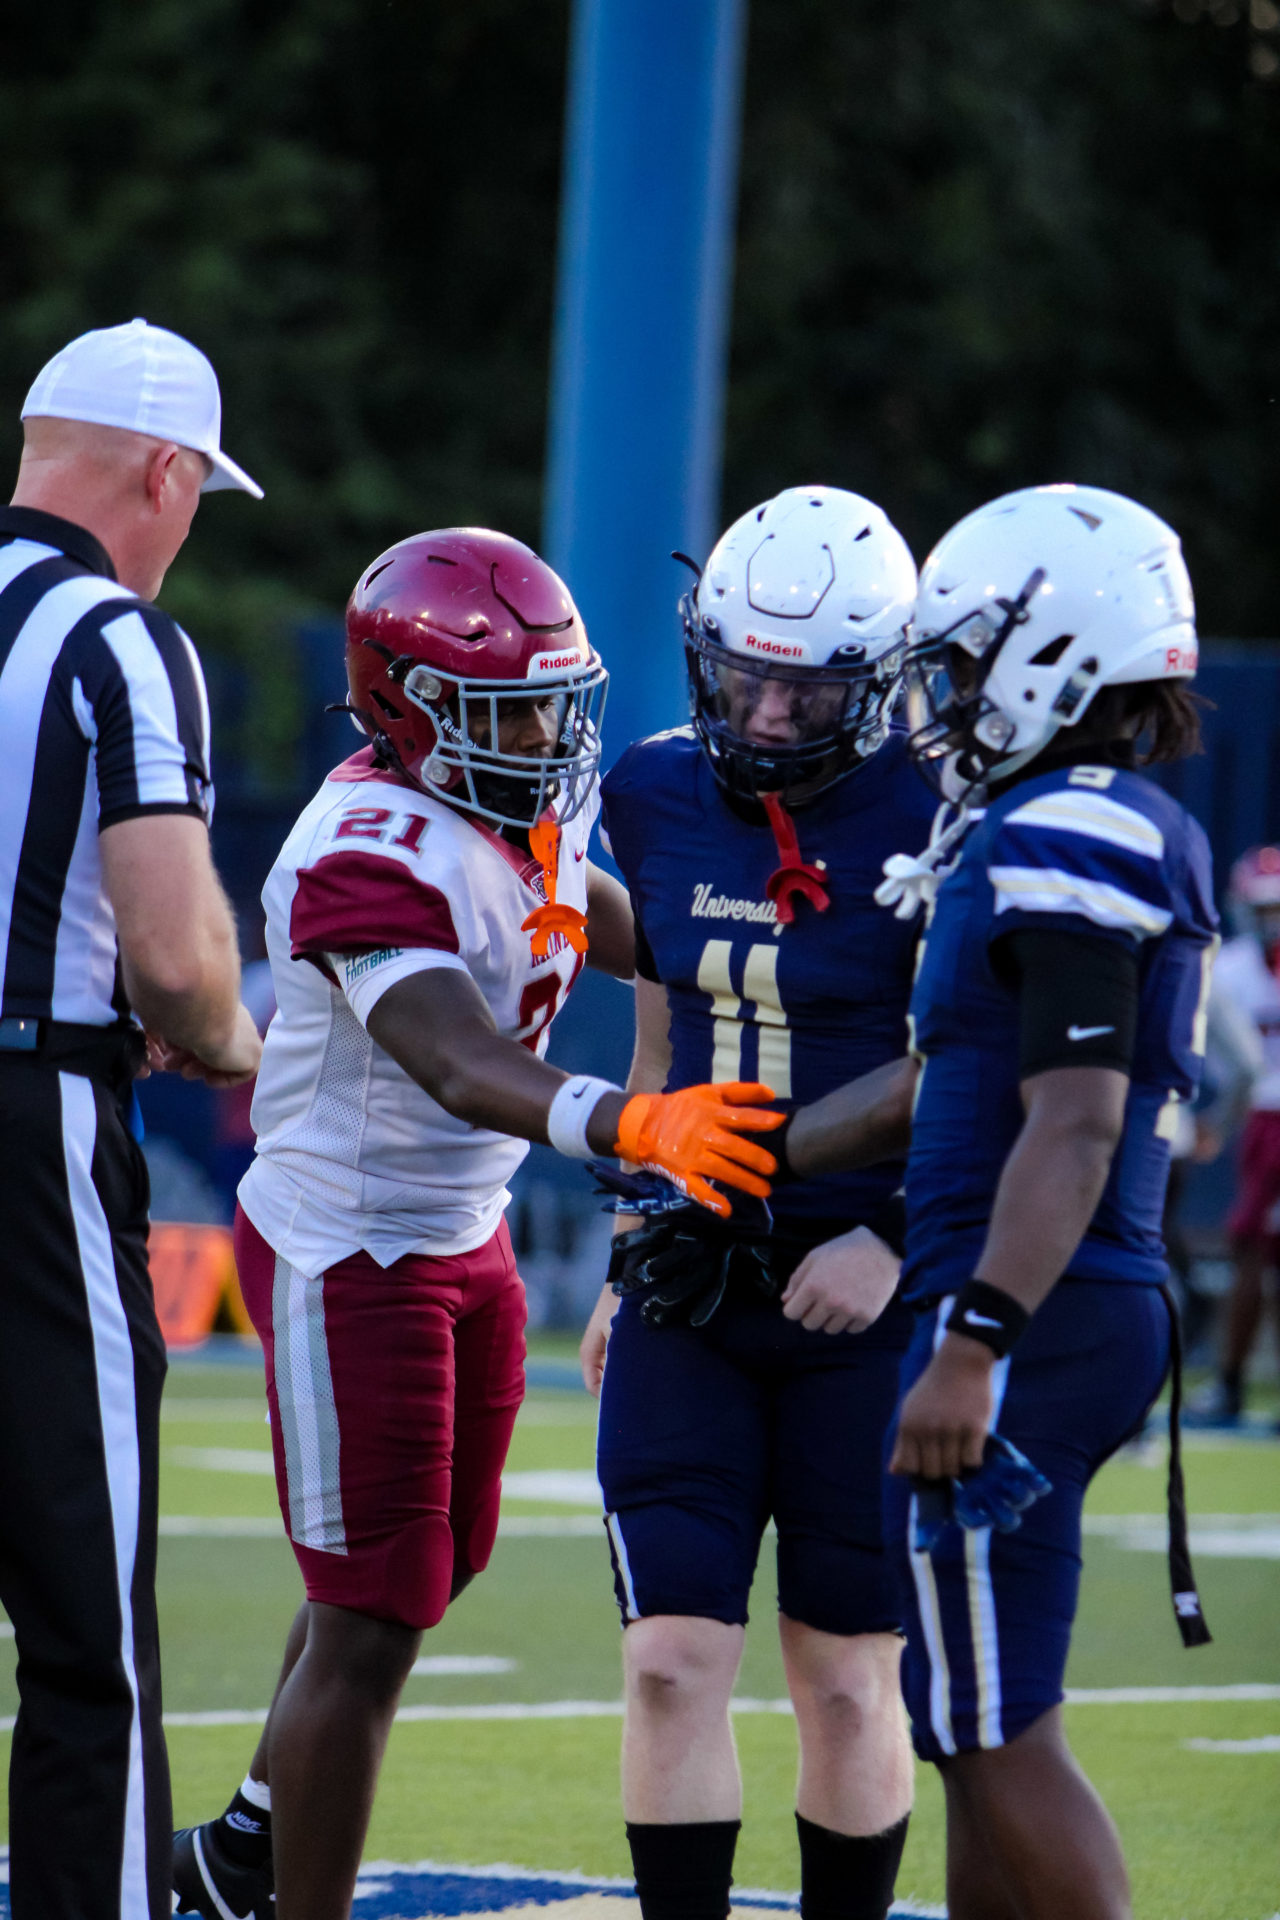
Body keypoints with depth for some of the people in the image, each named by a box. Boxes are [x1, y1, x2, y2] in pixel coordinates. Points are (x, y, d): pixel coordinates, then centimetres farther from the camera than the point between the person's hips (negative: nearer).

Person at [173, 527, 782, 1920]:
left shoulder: (521, 819, 3)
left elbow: (623, 931, 23)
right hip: (345, 1256, -10)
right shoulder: (374, 858, -26)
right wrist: (631, 1126, -55)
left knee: (424, 1571, 22)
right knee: (371, 1623, -7)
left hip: (463, 1239, 10)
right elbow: (461, 1068, -40)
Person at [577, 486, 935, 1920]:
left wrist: (896, 1238, -19)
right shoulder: (662, 797, 5)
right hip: (692, 1290, 4)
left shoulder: (926, 827, -11)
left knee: (845, 1678, 4)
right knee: (672, 1662, -4)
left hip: (856, 1297, -4)